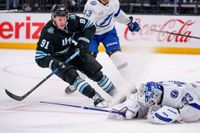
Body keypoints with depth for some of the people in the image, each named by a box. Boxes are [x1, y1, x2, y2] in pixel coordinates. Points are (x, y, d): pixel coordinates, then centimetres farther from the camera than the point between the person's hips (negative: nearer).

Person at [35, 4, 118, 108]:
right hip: (59, 59, -4)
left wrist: (83, 42, -15)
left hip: (74, 51, 4)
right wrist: (54, 63, -45)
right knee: (71, 75, -29)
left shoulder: (72, 20, -18)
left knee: (95, 71, -2)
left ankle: (115, 92, 12)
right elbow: (40, 57, -30)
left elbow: (90, 26, -3)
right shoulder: (48, 32, -30)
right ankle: (95, 97, -33)